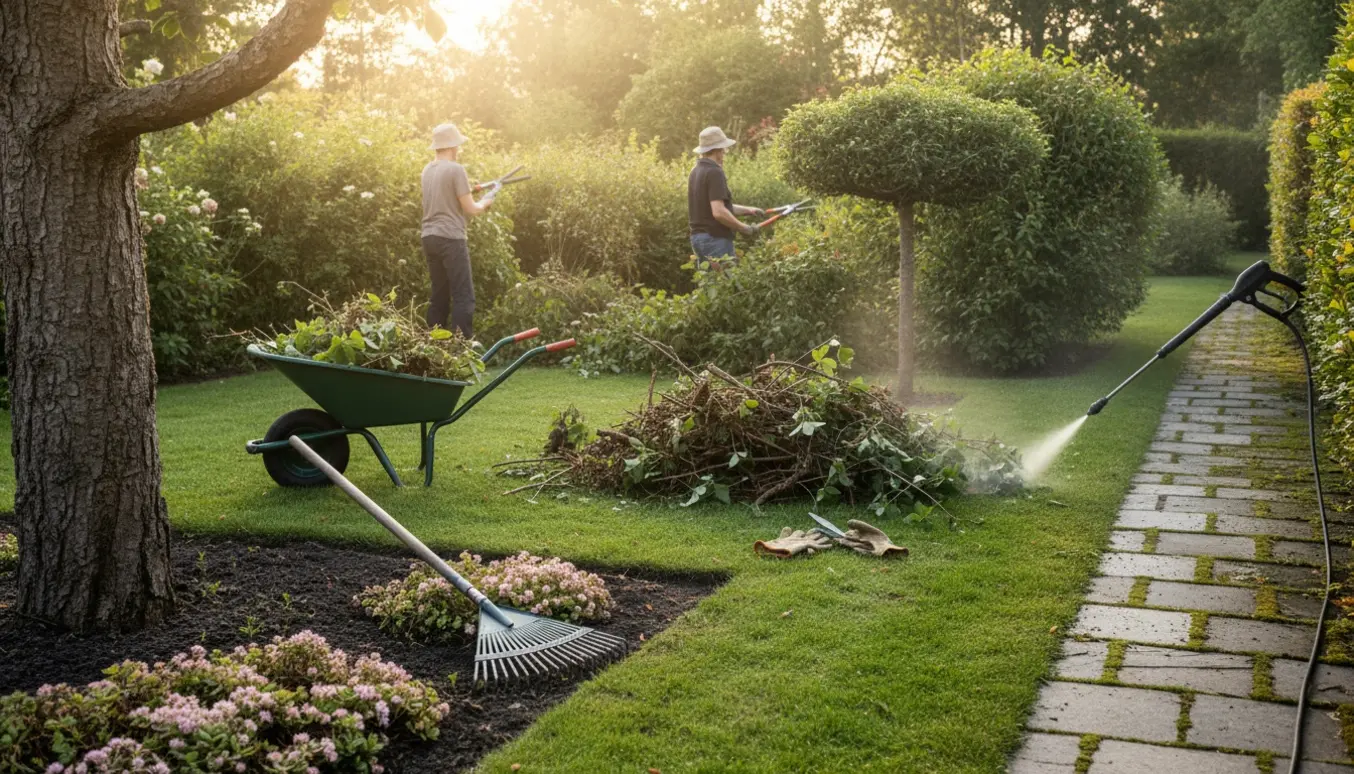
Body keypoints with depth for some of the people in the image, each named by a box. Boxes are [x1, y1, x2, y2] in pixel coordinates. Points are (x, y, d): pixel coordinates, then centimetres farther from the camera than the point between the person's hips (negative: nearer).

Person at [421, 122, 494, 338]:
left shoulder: (428, 170, 13)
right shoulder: (456, 169, -10)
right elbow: (469, 209, -9)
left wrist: (467, 187, 23)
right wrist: (485, 203, 10)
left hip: (430, 237, 8)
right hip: (450, 238, -8)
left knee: (439, 294, 14)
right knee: (463, 296, -6)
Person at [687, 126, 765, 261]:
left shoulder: (696, 171, 14)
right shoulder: (714, 172, -16)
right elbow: (719, 212, -24)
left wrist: (749, 210, 18)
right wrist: (745, 228, -12)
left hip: (698, 236, 10)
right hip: (715, 238, -10)